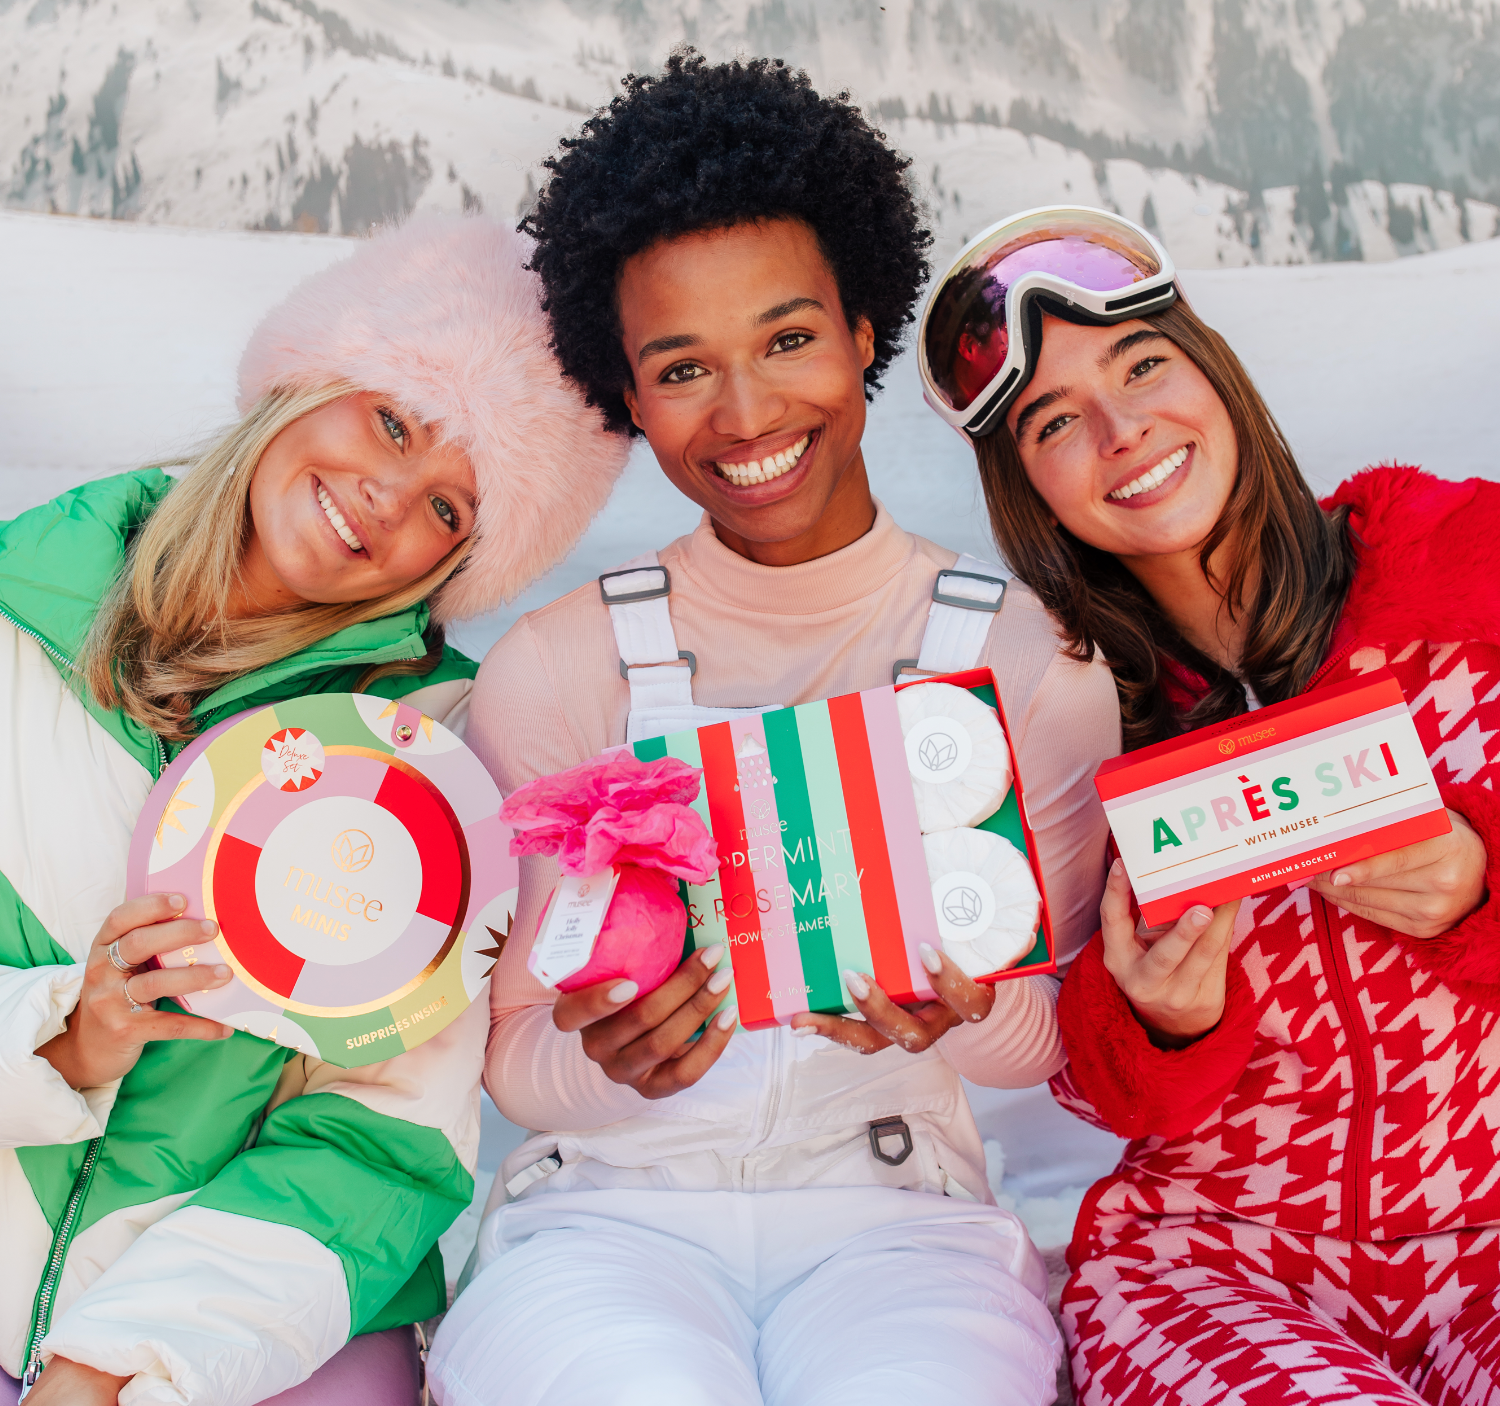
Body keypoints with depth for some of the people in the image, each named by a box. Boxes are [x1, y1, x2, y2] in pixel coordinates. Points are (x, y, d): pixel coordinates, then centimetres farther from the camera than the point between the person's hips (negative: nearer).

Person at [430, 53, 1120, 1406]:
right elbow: (515, 1056, 2)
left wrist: (962, 1019, -17)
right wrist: (606, 1062, -20)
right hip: (608, 1202, 0)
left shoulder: (1033, 661, 2)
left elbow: (1068, 1030, 5)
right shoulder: (554, 668, 1)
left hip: (893, 1208, 1)